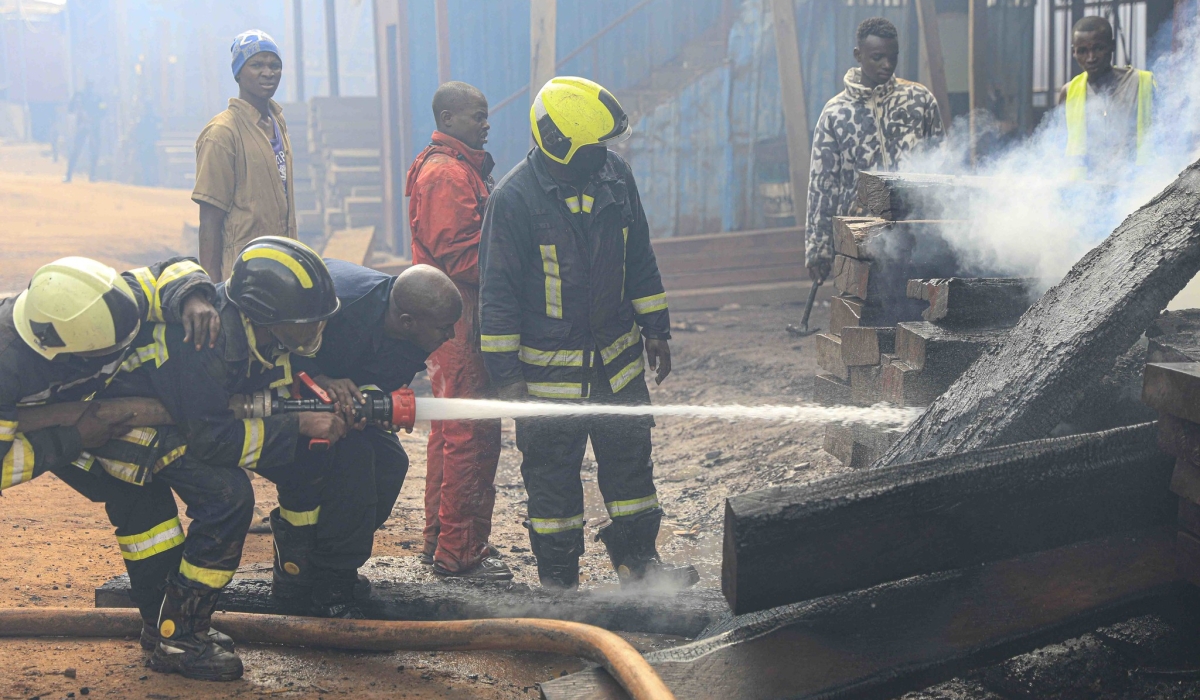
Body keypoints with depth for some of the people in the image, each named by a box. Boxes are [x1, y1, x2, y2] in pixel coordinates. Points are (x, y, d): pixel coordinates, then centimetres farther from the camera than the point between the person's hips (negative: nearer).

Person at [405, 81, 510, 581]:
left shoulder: (459, 168, 19)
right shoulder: (446, 173, -15)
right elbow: (461, 255, -21)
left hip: (449, 318, 11)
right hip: (460, 317, -11)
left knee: (451, 431, 17)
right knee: (473, 433, -8)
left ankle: (441, 540, 26)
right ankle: (460, 553, -3)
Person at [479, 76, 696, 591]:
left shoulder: (614, 175, -1)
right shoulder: (515, 198, -17)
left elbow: (639, 259, 12)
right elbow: (498, 292, -13)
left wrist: (655, 328, 13)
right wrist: (506, 373, -14)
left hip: (617, 355, 5)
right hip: (549, 368, -5)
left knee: (630, 457, 12)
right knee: (552, 474, 6)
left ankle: (638, 560, 27)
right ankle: (558, 578, 19)